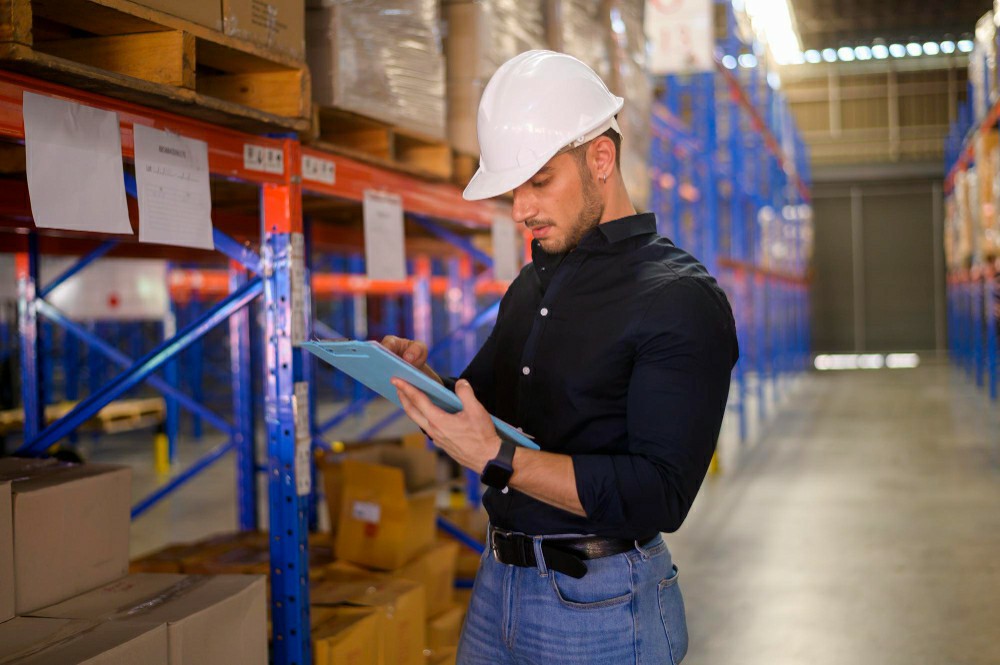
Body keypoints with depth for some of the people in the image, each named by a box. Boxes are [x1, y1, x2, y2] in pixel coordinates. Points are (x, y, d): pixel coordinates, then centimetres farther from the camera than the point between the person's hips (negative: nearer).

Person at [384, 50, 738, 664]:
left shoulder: (681, 297, -14)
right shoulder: (534, 285, 11)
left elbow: (659, 495, -21)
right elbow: (481, 407, 18)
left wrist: (497, 458, -25)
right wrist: (420, 379, -3)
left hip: (601, 608, -7)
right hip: (498, 585, 7)